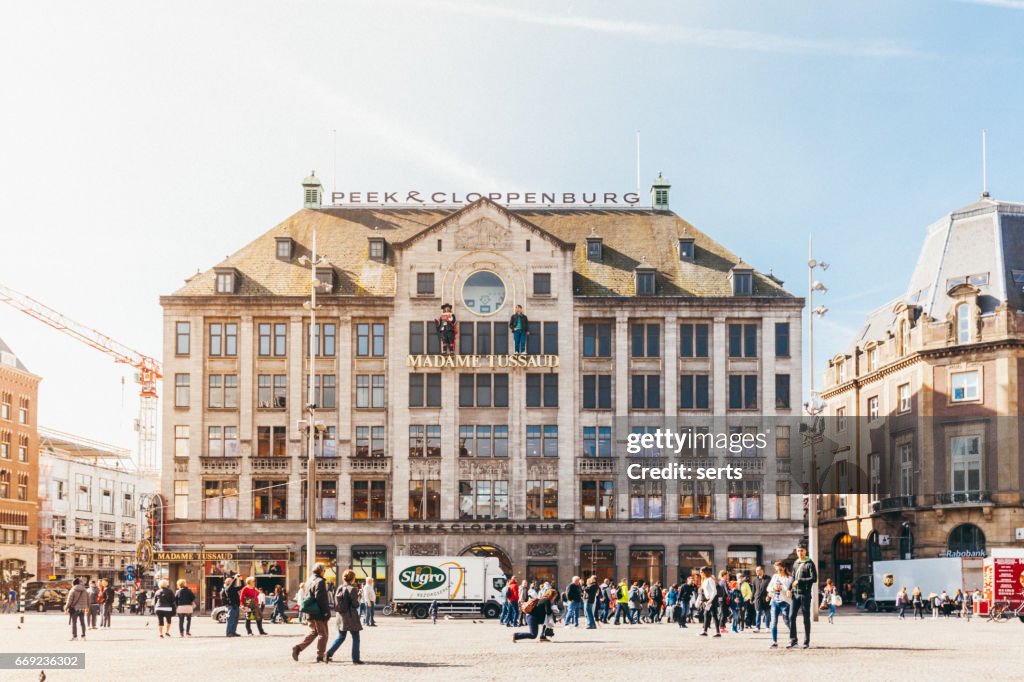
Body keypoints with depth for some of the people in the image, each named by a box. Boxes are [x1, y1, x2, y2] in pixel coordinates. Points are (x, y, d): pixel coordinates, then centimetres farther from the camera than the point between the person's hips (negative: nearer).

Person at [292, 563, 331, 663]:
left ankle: (297, 648, 5)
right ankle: (320, 656, 5)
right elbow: (321, 598, -21)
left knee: (313, 632, 18)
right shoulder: (320, 581, -14)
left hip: (310, 613, 8)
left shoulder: (309, 581, 13)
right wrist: (327, 611, -17)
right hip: (319, 613, -8)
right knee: (323, 634, 2)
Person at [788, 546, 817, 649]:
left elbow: (814, 579, -11)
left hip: (805, 594, -5)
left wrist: (799, 581, -14)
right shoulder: (795, 563, 15)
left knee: (806, 618, 1)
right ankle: (793, 640, 7)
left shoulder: (810, 564, -3)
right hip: (795, 593, 5)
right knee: (791, 616, -1)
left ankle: (806, 642, 6)